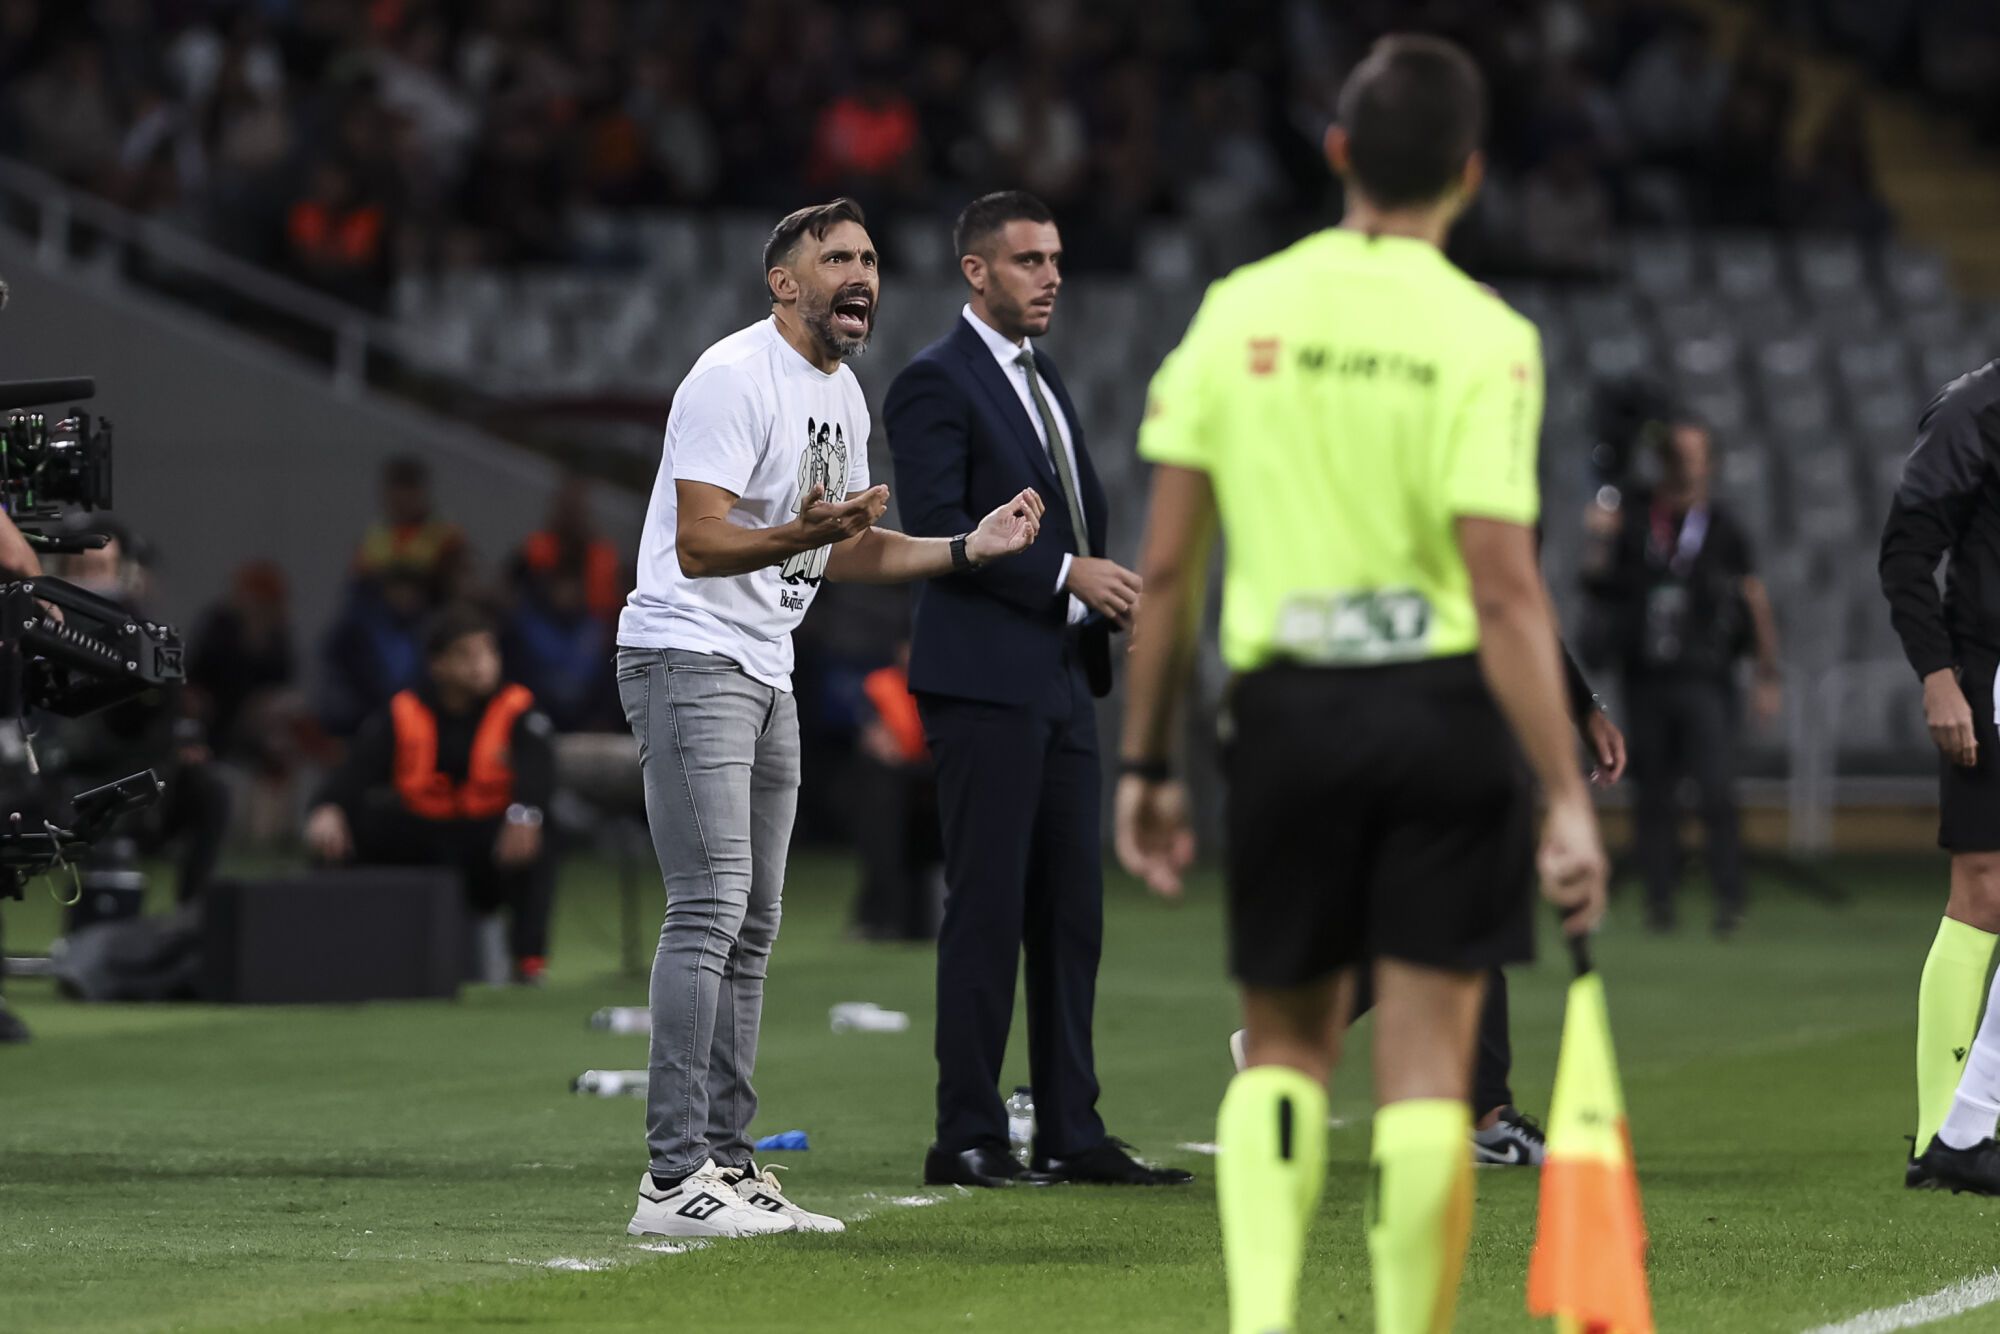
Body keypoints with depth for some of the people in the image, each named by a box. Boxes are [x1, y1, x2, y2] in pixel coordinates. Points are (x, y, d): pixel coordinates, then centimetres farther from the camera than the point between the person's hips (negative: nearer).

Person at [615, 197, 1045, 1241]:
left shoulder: (843, 394, 15)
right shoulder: (735, 378, -16)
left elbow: (849, 552, 23)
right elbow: (700, 544, -22)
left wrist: (971, 547, 13)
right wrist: (804, 535, -37)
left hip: (765, 674, 10)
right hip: (687, 656, -10)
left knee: (751, 928, 11)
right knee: (710, 910, -17)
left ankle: (727, 1163, 15)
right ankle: (673, 1179, -19)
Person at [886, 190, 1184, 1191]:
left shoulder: (1043, 380, 20)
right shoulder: (936, 384, -7)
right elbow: (937, 529, -16)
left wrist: (1110, 591, 6)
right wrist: (1064, 574, -19)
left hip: (1061, 679, 9)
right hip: (983, 683, -9)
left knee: (1070, 911, 8)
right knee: (986, 908, -8)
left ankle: (1070, 1132, 11)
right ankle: (967, 1138, -5)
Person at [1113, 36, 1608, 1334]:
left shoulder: (1237, 311, 2)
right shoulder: (1484, 339, -8)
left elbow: (1167, 563, 3)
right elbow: (1505, 590, -15)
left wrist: (1146, 763, 11)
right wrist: (1567, 798, -13)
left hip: (1287, 711, 3)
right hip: (1444, 706, -3)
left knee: (1286, 1047, 14)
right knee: (1427, 1065, 3)